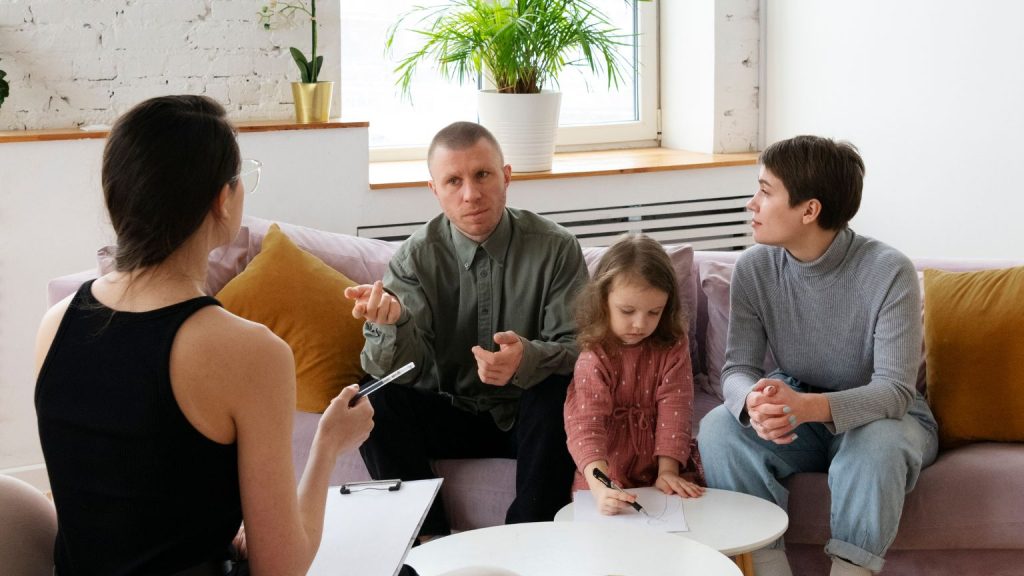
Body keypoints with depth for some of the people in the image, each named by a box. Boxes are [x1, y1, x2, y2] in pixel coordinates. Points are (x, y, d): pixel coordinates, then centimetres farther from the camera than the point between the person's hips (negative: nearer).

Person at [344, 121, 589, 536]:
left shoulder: (555, 248, -8)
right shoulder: (416, 256, -5)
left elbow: (581, 348, -12)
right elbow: (404, 369, -13)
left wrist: (529, 358, -35)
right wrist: (391, 321, -37)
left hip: (527, 420, -1)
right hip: (448, 419, 1)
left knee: (560, 390, -32)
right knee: (372, 402, -24)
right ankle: (429, 536, -14)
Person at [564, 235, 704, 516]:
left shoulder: (673, 348, -1)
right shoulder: (594, 358, -12)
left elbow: (674, 408, -7)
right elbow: (586, 424, -25)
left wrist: (668, 470, -19)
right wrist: (599, 487, -41)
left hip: (656, 469, 3)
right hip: (607, 474, -3)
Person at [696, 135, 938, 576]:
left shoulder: (889, 272, -22)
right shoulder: (754, 268, -10)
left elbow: (895, 391, -27)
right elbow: (737, 368, -12)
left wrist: (808, 406, -46)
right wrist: (754, 403, -38)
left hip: (880, 416, -3)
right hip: (799, 415, 4)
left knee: (878, 441, -38)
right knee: (718, 428, -24)